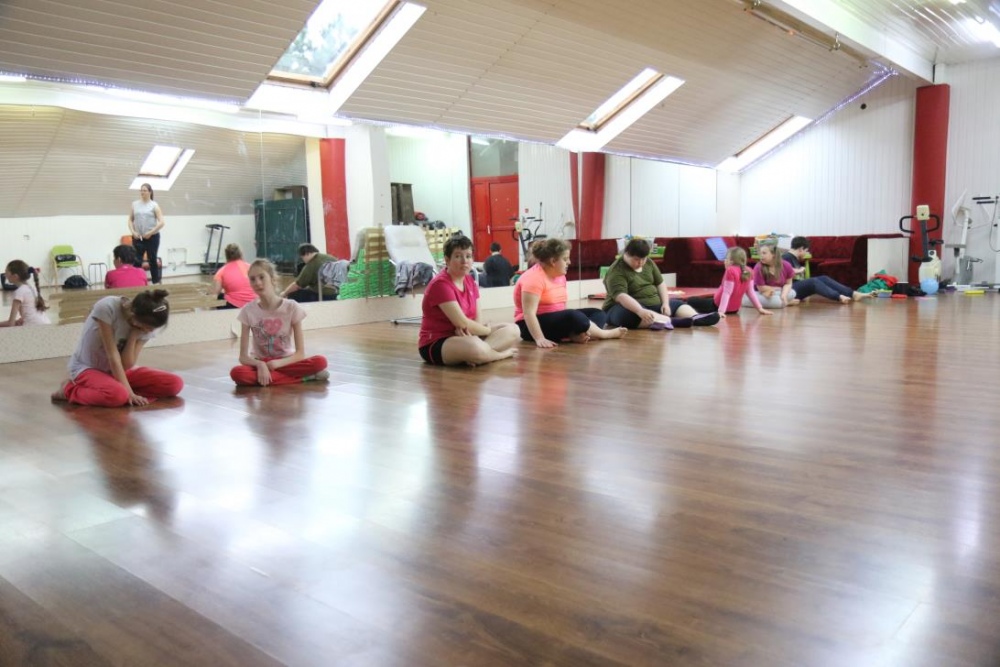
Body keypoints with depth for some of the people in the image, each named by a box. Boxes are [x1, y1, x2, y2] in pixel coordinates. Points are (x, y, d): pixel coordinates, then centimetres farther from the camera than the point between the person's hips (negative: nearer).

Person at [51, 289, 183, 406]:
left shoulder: (147, 325, -12)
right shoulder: (107, 308, -27)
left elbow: (126, 365, -16)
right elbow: (113, 356, -26)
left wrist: (134, 334, -25)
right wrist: (128, 392, -28)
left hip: (120, 370, 5)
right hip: (87, 368, -5)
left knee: (175, 384, -14)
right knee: (118, 395, -39)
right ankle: (69, 390, -9)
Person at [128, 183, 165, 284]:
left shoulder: (154, 205, -1)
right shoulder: (135, 204, 7)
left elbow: (161, 222, -8)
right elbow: (130, 220, 10)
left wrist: (150, 232, -13)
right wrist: (133, 232, -6)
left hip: (152, 237, -2)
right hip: (138, 238, 2)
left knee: (152, 260, 7)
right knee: (136, 261, -4)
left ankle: (156, 282, 17)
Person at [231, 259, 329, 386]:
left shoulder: (291, 307, -9)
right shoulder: (248, 311, -6)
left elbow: (300, 353, -9)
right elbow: (243, 356, -7)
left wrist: (278, 363, -25)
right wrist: (260, 365, -27)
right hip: (261, 364, 2)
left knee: (320, 362, -30)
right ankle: (304, 377, -26)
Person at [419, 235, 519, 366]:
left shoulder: (471, 281, 7)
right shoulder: (440, 284, -19)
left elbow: (476, 320, 4)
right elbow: (462, 322, -22)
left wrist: (464, 329, -20)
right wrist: (488, 330, -6)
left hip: (462, 336, 9)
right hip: (436, 344, -9)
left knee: (513, 330, 0)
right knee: (475, 347, -40)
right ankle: (502, 354, -9)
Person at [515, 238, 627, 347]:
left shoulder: (560, 276, 10)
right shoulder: (534, 278, -19)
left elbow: (562, 308, 13)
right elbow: (529, 313, -26)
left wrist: (580, 329, 0)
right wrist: (540, 339, -36)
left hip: (557, 320, 10)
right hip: (534, 325, -10)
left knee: (598, 313, 0)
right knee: (573, 316, -34)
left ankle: (575, 335, -28)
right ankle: (604, 333, -10)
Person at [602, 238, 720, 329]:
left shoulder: (648, 263, 5)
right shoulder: (616, 271, -20)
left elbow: (660, 283, 8)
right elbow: (620, 296, -33)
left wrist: (665, 303, -8)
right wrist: (640, 311, -45)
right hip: (627, 308, -8)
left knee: (677, 304, -3)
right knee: (633, 315, -39)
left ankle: (696, 319, -31)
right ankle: (671, 321, -47)